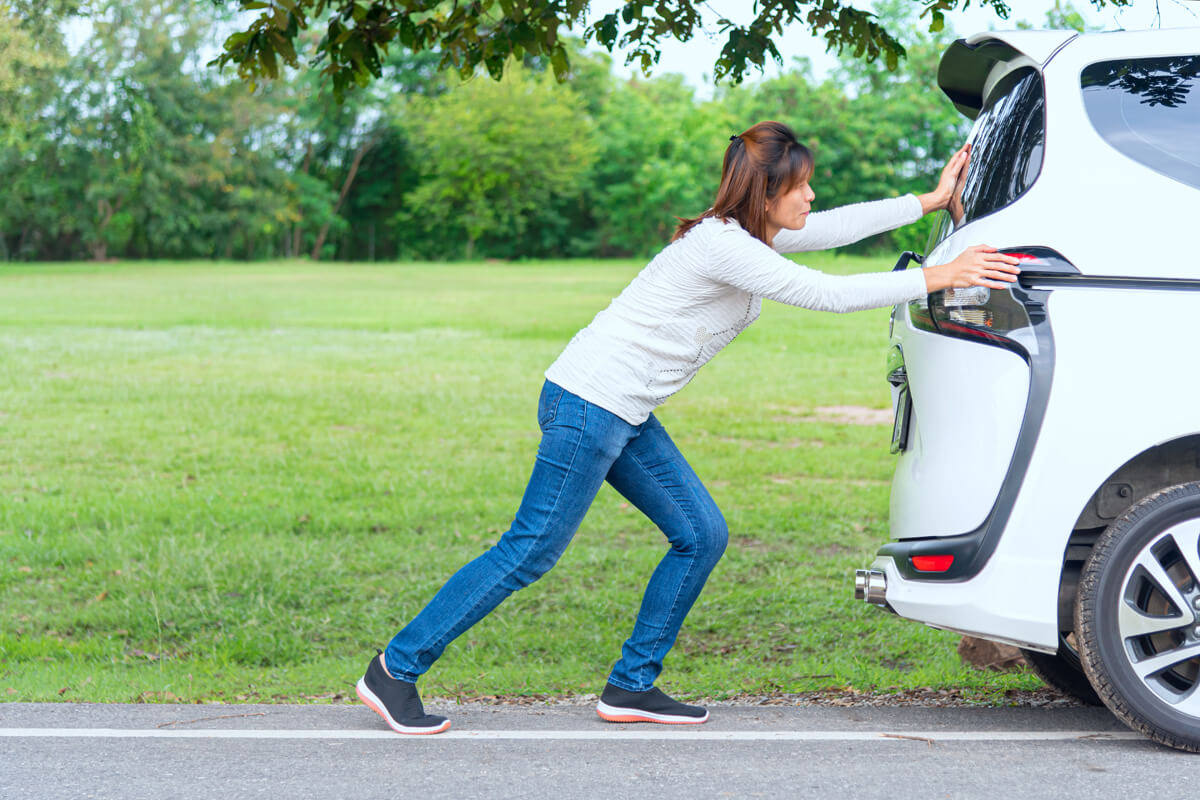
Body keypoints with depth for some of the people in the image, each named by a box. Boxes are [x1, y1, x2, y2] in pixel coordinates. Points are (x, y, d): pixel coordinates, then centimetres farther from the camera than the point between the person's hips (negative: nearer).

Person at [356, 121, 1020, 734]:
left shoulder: (749, 234, 10)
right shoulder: (722, 244, -19)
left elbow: (836, 227, 21)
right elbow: (824, 294, -21)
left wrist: (932, 200, 21)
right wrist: (938, 278, -16)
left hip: (627, 416, 10)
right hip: (587, 404, -10)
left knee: (702, 536, 7)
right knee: (531, 550, -8)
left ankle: (631, 686, 13)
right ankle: (396, 669, -1)